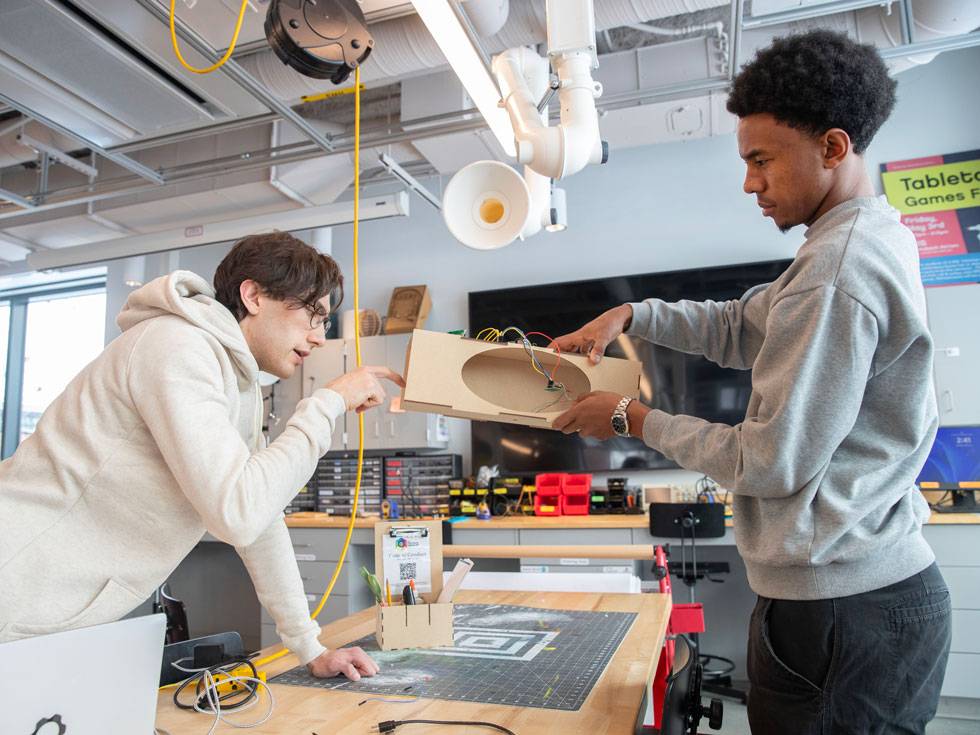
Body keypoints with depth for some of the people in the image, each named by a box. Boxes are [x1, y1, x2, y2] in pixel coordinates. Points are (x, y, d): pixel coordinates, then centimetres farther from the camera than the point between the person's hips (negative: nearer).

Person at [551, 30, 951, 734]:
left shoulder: (835, 273, -23)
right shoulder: (873, 238, 10)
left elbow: (772, 462, -20)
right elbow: (741, 327, 16)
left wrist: (633, 418, -9)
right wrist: (630, 315, 4)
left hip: (839, 612, -10)